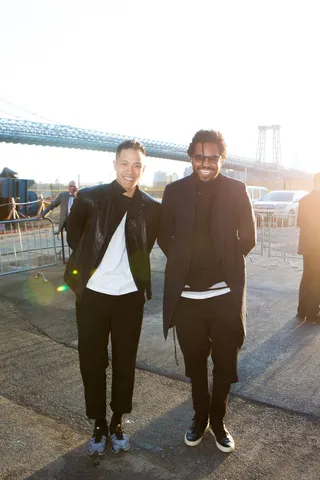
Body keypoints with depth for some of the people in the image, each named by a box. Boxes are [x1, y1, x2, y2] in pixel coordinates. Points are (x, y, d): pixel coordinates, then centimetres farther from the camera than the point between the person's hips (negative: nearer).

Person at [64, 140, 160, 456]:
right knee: (92, 361, 10)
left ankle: (118, 422, 33)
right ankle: (99, 424, 30)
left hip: (130, 296, 1)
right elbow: (73, 234, 8)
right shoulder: (90, 197, -5)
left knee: (124, 362, 12)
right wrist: (89, 261, 6)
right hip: (92, 293, 0)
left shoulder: (150, 207, -2)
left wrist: (129, 267, 4)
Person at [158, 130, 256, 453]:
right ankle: (200, 417, 39)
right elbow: (164, 236, 9)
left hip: (225, 294, -1)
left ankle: (217, 421, 36)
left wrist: (226, 264, 5)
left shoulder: (236, 191, -2)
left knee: (224, 364, 11)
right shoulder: (175, 191, 0)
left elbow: (248, 239, 4)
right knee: (195, 363, 16)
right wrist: (184, 262, 4)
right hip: (186, 295, 1)